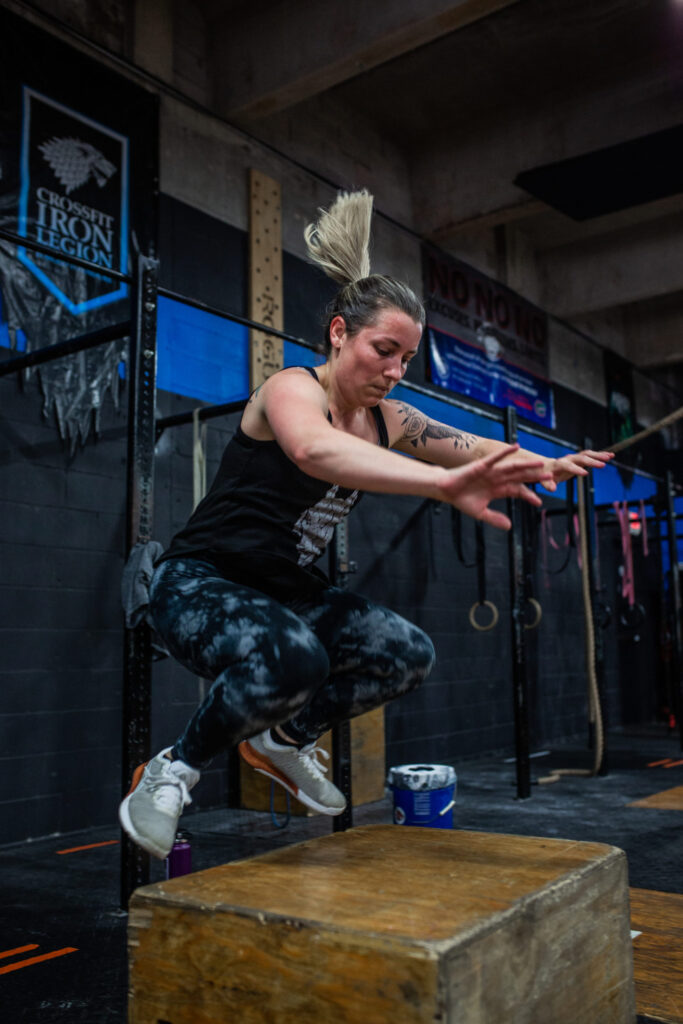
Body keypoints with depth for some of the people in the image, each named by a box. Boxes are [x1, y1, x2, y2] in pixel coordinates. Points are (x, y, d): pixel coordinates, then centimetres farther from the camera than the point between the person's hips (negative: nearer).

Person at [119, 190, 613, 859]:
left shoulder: (386, 419, 6)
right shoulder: (293, 387, -18)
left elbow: (472, 447, 4)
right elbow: (314, 449, -42)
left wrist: (542, 466, -19)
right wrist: (444, 484, -56)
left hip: (289, 592, 8)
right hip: (201, 585, -8)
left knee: (408, 654, -5)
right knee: (293, 657, -37)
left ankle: (285, 741, 15)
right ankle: (174, 770, -11)